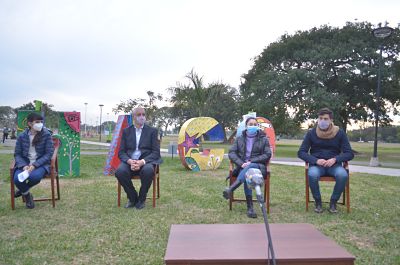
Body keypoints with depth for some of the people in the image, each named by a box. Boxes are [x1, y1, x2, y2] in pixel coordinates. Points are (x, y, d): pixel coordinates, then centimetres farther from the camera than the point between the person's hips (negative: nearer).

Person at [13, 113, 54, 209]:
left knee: (35, 176, -34)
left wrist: (34, 165, -19)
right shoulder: (22, 136, 2)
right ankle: (27, 195, 8)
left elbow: (49, 154, -7)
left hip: (40, 163, -2)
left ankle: (22, 190, 4)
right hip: (25, 163, 2)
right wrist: (24, 166, -15)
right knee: (17, 179, -28)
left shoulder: (46, 134, -5)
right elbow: (17, 154, 5)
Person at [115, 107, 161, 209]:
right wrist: (130, 161, -16)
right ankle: (132, 198, -5)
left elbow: (156, 152, -1)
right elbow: (121, 152, 6)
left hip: (146, 161, -2)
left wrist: (142, 162, -19)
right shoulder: (126, 131, 13)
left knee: (148, 170, -36)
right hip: (129, 161, 2)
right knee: (119, 171, -31)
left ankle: (141, 199, -9)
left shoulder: (152, 131, 7)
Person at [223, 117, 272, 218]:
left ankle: (231, 189, -50)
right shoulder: (239, 139, 16)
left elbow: (267, 155, 2)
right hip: (242, 166, 1)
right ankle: (250, 207, -38)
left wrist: (251, 161, -12)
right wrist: (241, 163, -12)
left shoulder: (263, 139, 12)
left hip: (257, 166, -1)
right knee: (246, 175, -34)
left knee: (249, 168, -38)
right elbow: (231, 153, 7)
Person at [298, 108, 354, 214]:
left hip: (334, 165, 1)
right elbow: (301, 152, -1)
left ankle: (333, 202, -8)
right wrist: (316, 160, -17)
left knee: (343, 175, -32)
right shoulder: (311, 133, 0)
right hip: (316, 164, 0)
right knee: (312, 175, -34)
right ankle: (318, 202, -9)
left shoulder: (340, 133, 1)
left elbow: (349, 154, 1)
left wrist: (335, 159, -18)